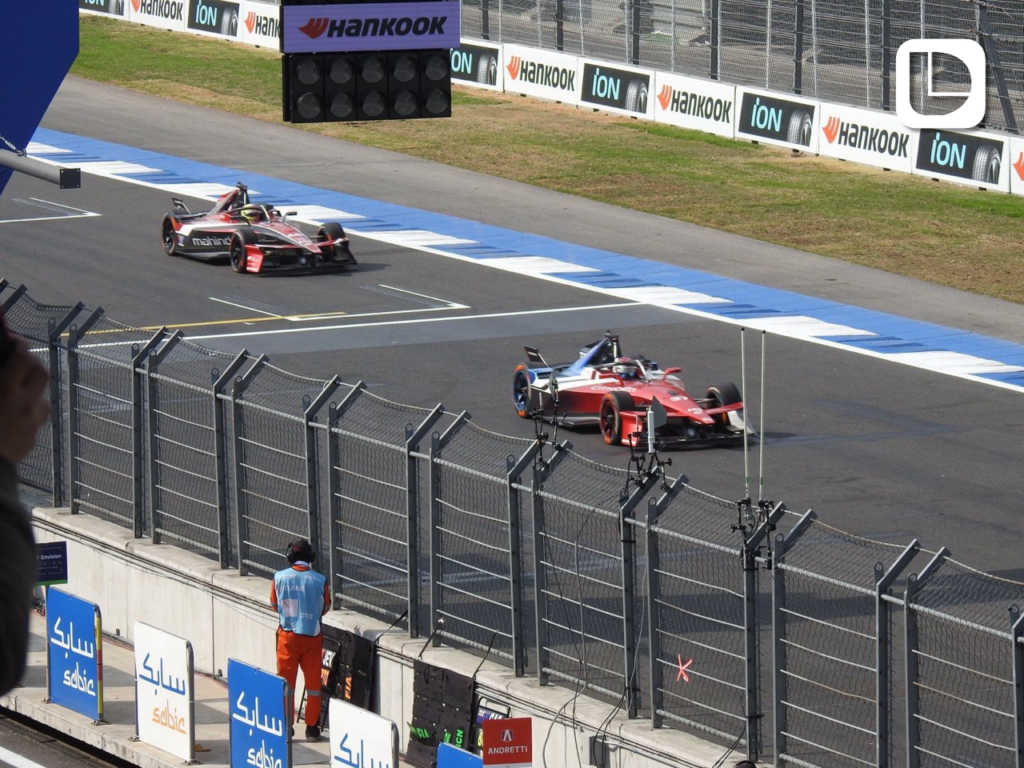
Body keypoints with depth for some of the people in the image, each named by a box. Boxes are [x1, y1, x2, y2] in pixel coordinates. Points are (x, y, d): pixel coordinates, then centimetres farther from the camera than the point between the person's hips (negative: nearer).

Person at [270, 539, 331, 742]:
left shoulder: (279, 578, -8)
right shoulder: (319, 580, -9)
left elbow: (274, 605, 7)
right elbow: (325, 608, 6)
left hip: (288, 635, 0)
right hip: (312, 636, 0)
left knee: (286, 682, 10)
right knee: (313, 682, 9)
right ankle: (312, 728, 11)